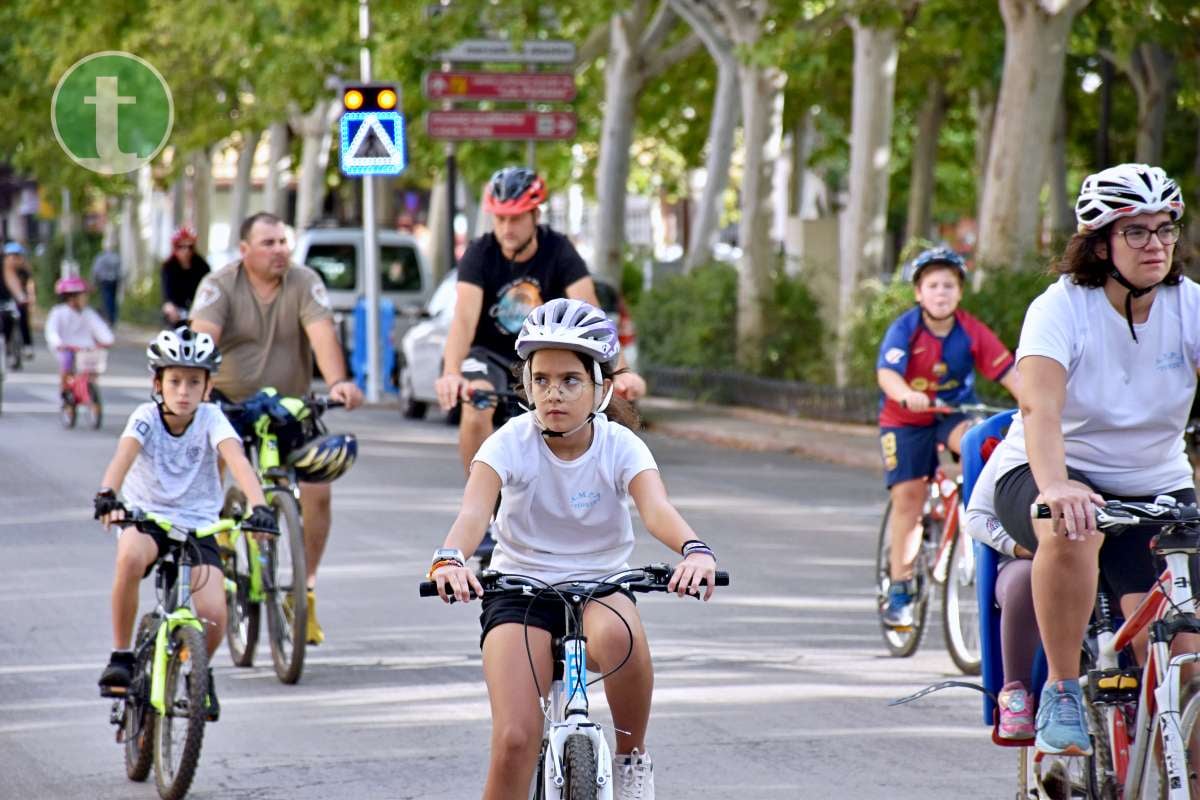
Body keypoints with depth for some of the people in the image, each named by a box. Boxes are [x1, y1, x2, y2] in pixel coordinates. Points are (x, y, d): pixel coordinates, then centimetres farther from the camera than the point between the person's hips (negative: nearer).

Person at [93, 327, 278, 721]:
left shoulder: (210, 418, -10)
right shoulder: (146, 416, -11)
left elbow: (236, 458, -27)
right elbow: (125, 453, -30)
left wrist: (259, 504, -45)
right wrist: (107, 493, -52)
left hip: (197, 523, 1)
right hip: (146, 516, -1)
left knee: (213, 616, -19)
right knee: (131, 554, -37)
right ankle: (121, 656, -19)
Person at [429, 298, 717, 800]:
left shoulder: (620, 446, -11)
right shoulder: (512, 443, -13)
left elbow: (656, 508, -29)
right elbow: (474, 510, -29)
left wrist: (694, 550, -52)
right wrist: (450, 559, -52)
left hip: (601, 588, 0)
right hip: (519, 593, 0)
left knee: (618, 634, -37)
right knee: (515, 742, -20)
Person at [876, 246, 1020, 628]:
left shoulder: (972, 332, -13)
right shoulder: (904, 329, -18)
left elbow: (1007, 371, -19)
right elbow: (887, 373, -33)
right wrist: (907, 395, -54)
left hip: (954, 413, 1)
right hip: (905, 420, -1)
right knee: (908, 496, -7)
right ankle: (900, 587, 2)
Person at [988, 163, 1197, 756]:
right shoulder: (1062, 307, -16)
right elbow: (1040, 407, -32)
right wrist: (1055, 487, -52)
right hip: (1045, 472, -2)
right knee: (1072, 530, -38)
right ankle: (1061, 693, -20)